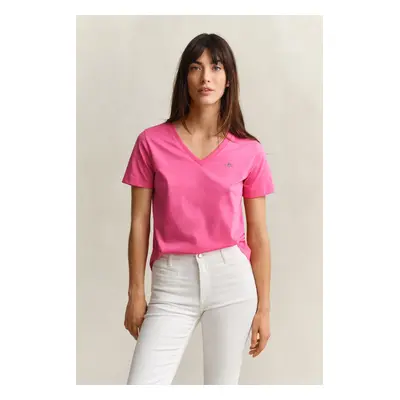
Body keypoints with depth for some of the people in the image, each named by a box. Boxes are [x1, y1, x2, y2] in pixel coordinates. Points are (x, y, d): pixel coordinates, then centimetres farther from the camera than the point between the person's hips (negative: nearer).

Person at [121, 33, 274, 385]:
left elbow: (258, 235, 4)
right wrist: (136, 292, 2)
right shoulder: (151, 143, 0)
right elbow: (140, 223, 3)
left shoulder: (249, 151, 1)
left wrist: (263, 307, 5)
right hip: (172, 282, 0)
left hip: (232, 278, 1)